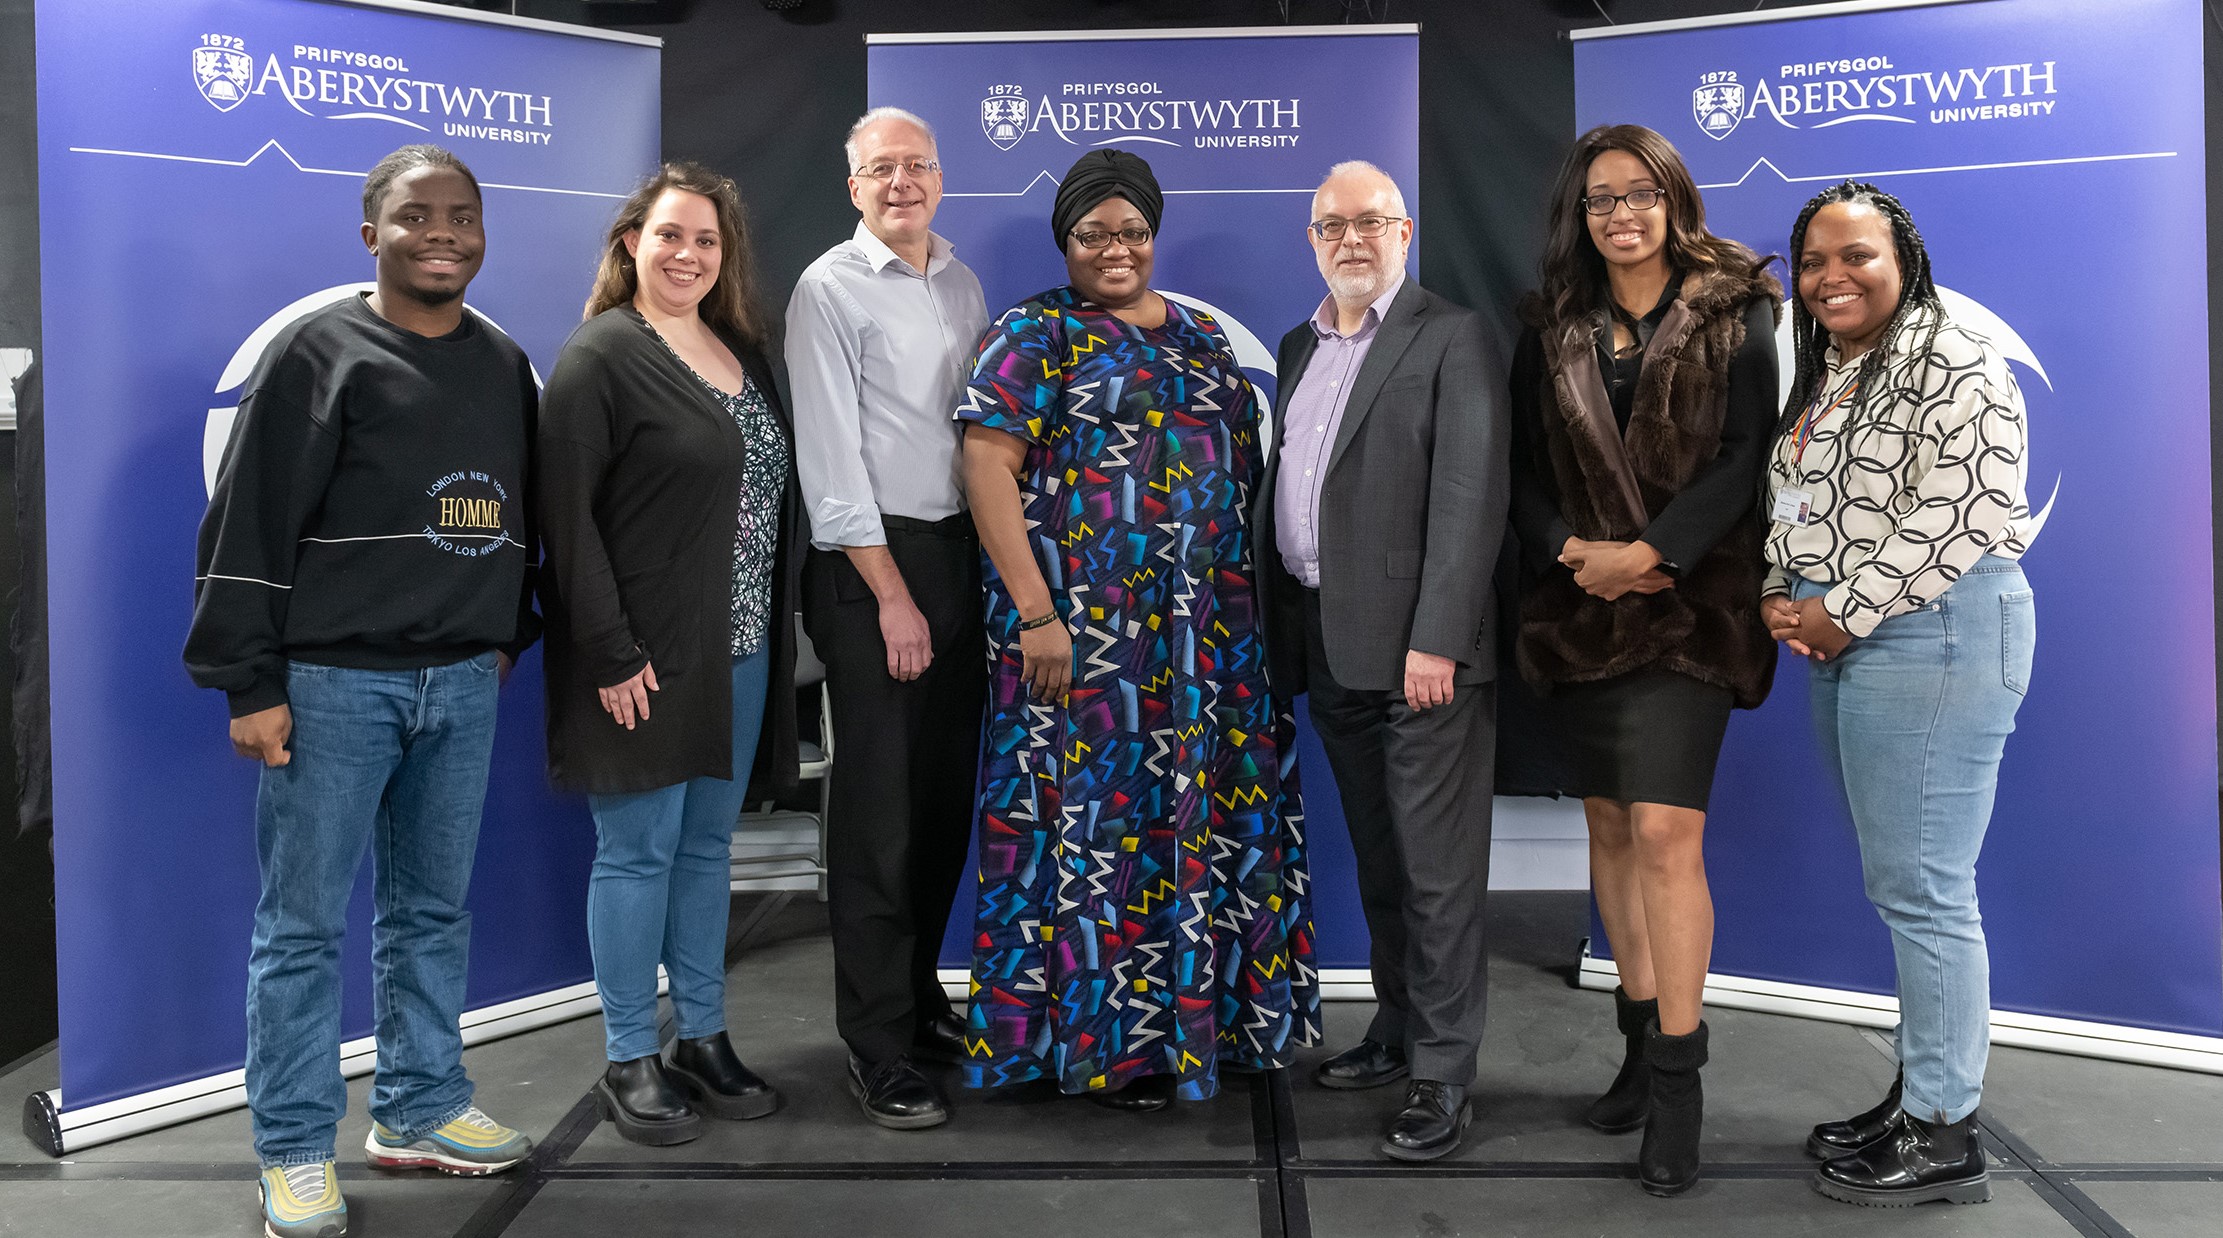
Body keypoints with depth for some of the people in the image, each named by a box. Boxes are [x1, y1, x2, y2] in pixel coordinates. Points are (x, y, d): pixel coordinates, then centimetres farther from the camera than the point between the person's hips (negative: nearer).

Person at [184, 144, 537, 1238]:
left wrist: (508, 636, 19)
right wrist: (251, 684, -11)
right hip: (334, 683, -5)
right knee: (304, 922, 1)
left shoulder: (505, 365, 12)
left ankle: (419, 1109, 26)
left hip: (463, 683, 5)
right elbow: (248, 524, -8)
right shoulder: (318, 353, -5)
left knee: (433, 908, 13)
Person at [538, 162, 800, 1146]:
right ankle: (628, 1063, 14)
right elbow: (567, 514, -13)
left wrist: (776, 626, 9)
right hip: (644, 659, -7)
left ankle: (703, 1039, 24)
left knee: (708, 844, 13)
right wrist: (609, 652, -18)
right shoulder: (600, 357, -8)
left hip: (739, 651, 7)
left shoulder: (741, 351, 13)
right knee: (639, 850, 1)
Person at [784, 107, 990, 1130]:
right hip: (870, 560, -6)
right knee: (880, 807, -4)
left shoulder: (961, 284, 15)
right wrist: (892, 595, -14)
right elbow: (832, 460, -11)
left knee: (947, 794, 12)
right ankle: (878, 1047, 5)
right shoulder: (831, 289, -5)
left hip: (958, 549, 7)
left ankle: (920, 995, 29)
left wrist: (985, 564, 9)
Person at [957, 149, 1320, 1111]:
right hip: (1083, 629, -6)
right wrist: (1035, 613, -18)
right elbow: (987, 468, -11)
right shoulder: (1035, 335, -2)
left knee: (1206, 815, 9)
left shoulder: (1201, 336, 17)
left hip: (1207, 631, 6)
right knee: (1097, 817, -2)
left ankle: (1197, 1014, 24)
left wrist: (1243, 604, 11)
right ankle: (1105, 1039, 10)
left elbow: (1243, 470, 19)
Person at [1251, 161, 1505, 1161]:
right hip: (1328, 647, 7)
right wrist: (1277, 627, 12)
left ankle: (1443, 1077, 6)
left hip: (1418, 647, -7)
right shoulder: (1300, 347, 18)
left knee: (1438, 871, -2)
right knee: (1377, 861, 18)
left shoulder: (1450, 338, -5)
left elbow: (1470, 499, -14)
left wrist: (1435, 639, -20)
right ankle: (1398, 1029, 31)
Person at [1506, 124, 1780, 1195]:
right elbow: (1525, 468, 9)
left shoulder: (1732, 315, 2)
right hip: (1576, 606, 4)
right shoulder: (1553, 330, 11)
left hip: (1688, 601, -4)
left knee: (1665, 829, -13)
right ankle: (1640, 1043, 20)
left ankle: (1677, 1081, -4)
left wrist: (1652, 552, -17)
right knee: (1608, 824, 8)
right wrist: (1569, 551, -9)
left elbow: (1741, 455, -7)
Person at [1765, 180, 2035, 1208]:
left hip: (1932, 635, -9)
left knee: (1920, 888, -6)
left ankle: (1944, 1135, 3)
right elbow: (1792, 508, 22)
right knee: (1899, 883, 12)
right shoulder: (1820, 380, 18)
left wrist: (1843, 613, -15)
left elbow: (1960, 517, -18)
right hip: (1842, 644, 9)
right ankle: (1920, 1091, 21)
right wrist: (1781, 597, 5)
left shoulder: (1956, 369, -9)